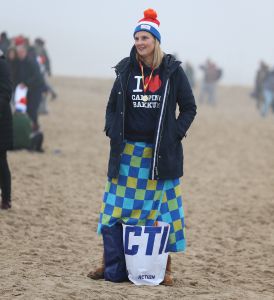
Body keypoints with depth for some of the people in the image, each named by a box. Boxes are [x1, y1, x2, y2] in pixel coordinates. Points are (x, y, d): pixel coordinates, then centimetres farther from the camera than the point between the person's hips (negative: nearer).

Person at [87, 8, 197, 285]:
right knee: (117, 207, 3)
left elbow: (189, 108, 3)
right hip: (128, 151, 2)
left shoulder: (172, 71, -2)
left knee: (161, 210, 1)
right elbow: (112, 106, 15)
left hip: (161, 153, -2)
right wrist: (112, 133, 1)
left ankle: (164, 266, 7)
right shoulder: (126, 70, 5)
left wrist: (174, 135, -7)